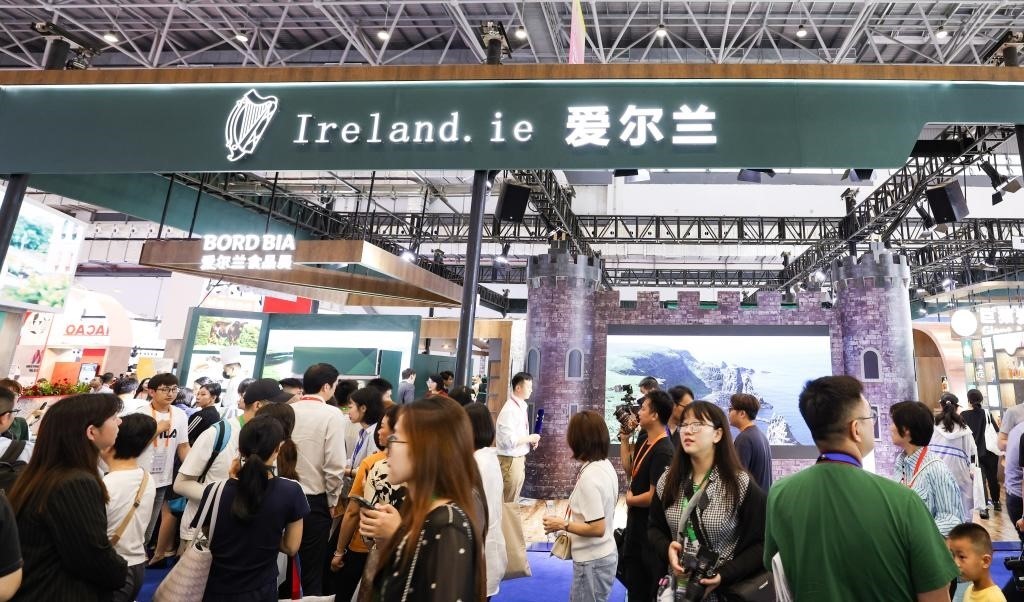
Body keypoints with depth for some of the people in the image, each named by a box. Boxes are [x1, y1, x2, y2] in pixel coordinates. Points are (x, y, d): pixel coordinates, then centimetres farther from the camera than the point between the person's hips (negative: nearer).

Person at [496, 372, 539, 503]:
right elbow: (509, 440, -26)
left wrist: (531, 440, 1)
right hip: (511, 460, -9)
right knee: (508, 502, 3)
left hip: (520, 458, 9)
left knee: (514, 499, 19)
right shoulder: (509, 410, -21)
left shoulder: (522, 407, 7)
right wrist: (530, 438, -16)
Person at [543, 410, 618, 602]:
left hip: (593, 561, -8)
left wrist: (563, 525, -15)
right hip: (604, 554, 8)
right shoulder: (606, 465, -1)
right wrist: (571, 521, 12)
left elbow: (597, 528, -25)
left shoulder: (589, 476, -26)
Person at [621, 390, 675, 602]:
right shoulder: (645, 443, 3)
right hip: (636, 525, 9)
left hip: (650, 531, -9)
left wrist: (629, 499, -10)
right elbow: (631, 473, 13)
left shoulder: (663, 451, -26)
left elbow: (654, 496, -29)